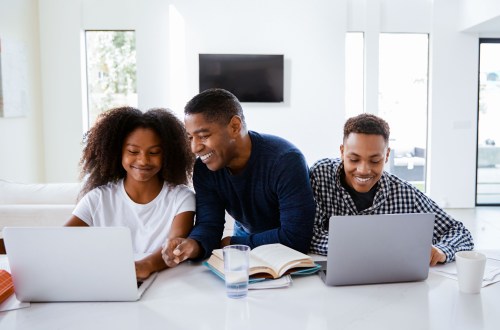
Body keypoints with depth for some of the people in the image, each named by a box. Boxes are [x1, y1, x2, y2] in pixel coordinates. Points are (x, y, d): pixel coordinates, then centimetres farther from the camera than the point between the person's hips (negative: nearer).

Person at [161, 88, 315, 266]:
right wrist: (194, 245, -38)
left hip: (290, 253, -2)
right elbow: (209, 224, -14)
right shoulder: (204, 167, -13)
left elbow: (295, 237, -30)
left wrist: (231, 244, -22)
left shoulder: (286, 161, -28)